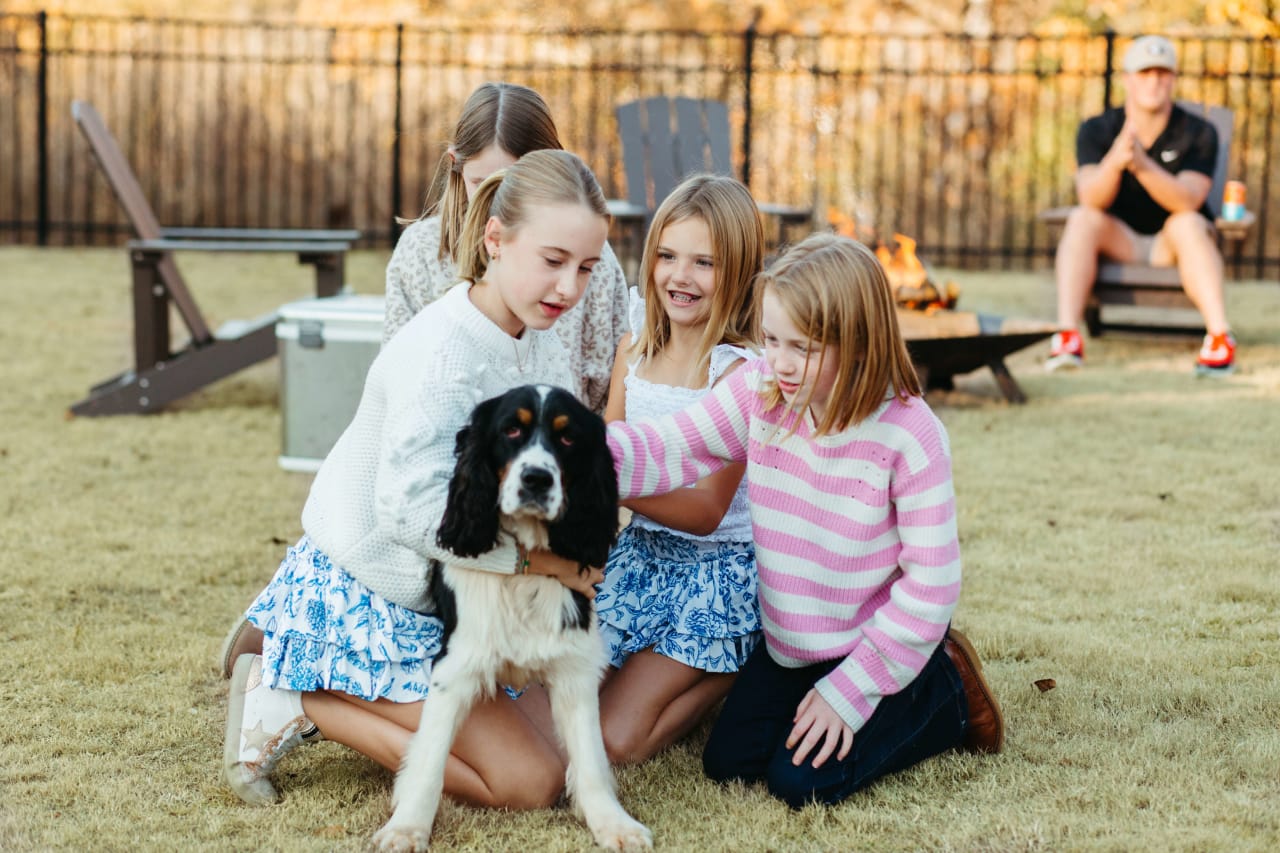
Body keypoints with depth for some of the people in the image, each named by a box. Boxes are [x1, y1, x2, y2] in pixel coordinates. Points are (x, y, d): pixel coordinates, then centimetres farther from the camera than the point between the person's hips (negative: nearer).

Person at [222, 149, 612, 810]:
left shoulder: (542, 345, 2)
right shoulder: (441, 354, -27)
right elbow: (411, 508, -33)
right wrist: (535, 557, -28)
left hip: (443, 590, 9)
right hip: (364, 599, -9)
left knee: (557, 729, 15)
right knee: (531, 780, -8)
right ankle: (294, 703, -3)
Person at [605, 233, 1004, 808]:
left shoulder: (908, 435, -25)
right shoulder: (758, 392, -11)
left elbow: (931, 581, -21)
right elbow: (670, 449, -13)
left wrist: (849, 691, -19)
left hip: (874, 643, -6)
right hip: (789, 641, 6)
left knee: (801, 781, -10)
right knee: (728, 761, 3)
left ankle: (949, 696, 10)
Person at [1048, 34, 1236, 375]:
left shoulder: (1199, 133, -10)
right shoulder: (1097, 130, -6)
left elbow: (1188, 201, -26)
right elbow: (1091, 199, -22)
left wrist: (1142, 165, -43)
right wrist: (1114, 160, -44)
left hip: (1173, 246, -1)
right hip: (1118, 243, 1)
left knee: (1187, 223, -32)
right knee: (1082, 218, -26)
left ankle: (1220, 337, -45)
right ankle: (1067, 335, -42)